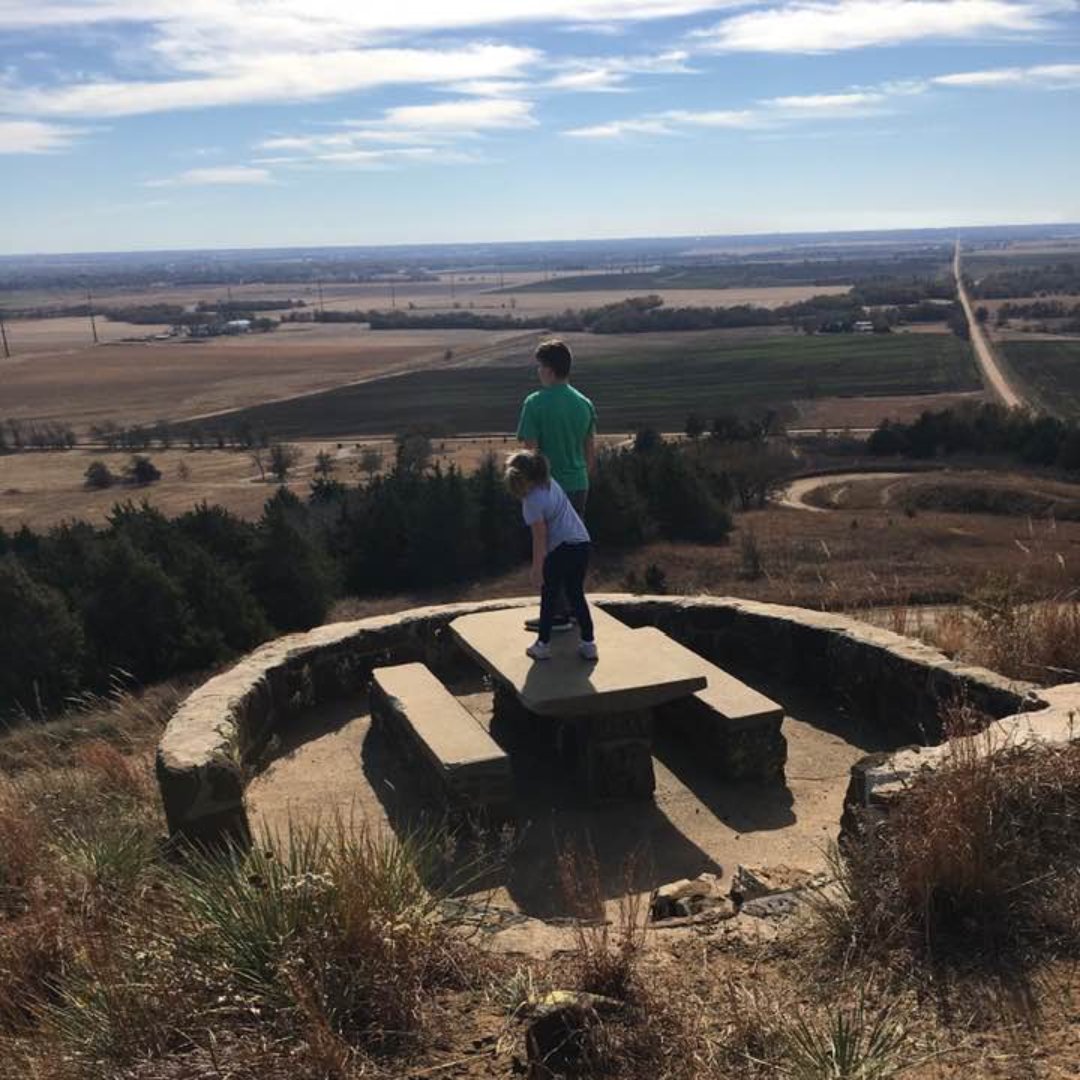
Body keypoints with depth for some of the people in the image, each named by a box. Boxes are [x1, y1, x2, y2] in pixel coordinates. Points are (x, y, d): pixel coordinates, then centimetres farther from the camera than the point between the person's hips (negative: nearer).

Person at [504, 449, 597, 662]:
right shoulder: (550, 482, 7)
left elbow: (540, 537, -14)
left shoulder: (532, 501, -13)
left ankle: (543, 644, 16)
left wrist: (537, 569, -9)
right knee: (576, 595, 16)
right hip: (582, 543, 7)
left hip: (561, 549, -7)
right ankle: (588, 644, 16)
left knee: (549, 597, 9)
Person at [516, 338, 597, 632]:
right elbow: (591, 451, 10)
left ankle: (559, 615, 9)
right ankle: (574, 606, 27)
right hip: (579, 486, 6)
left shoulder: (535, 403, -14)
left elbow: (530, 451, -15)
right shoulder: (584, 403, 5)